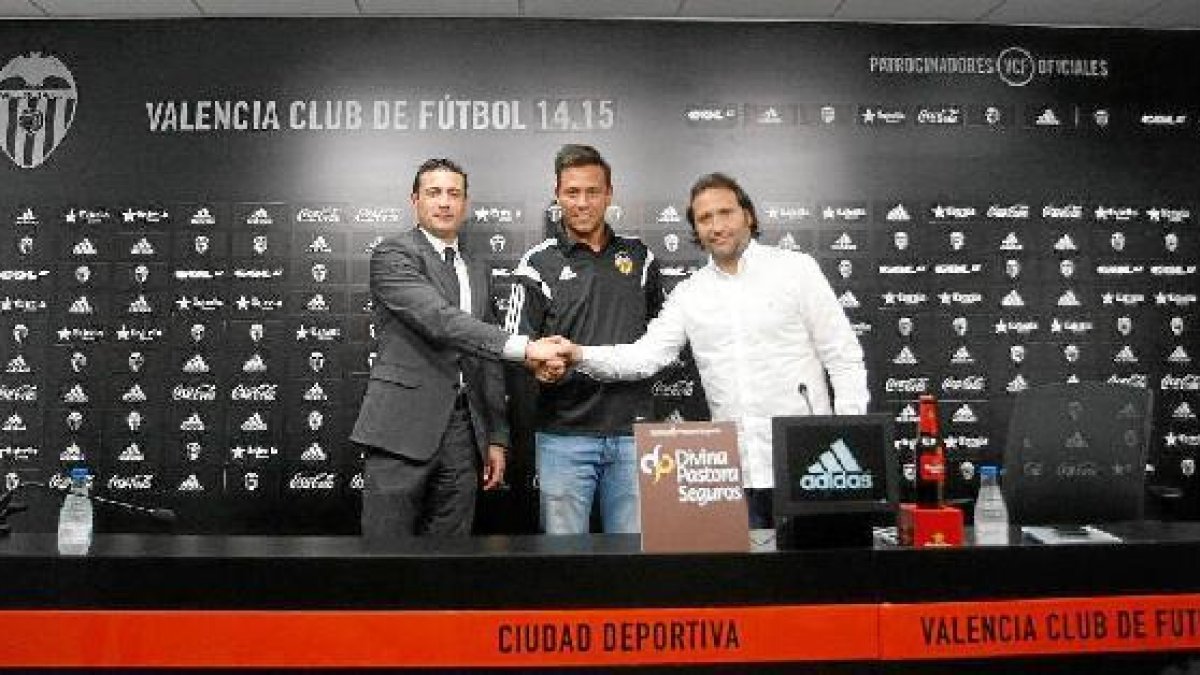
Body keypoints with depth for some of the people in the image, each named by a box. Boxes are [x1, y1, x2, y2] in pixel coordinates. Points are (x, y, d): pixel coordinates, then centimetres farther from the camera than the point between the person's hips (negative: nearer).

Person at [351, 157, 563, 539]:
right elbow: (439, 320, -20)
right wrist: (523, 347, -27)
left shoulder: (476, 273, 19)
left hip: (462, 433, 6)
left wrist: (497, 438, 14)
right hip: (403, 427, -6)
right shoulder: (392, 254, -3)